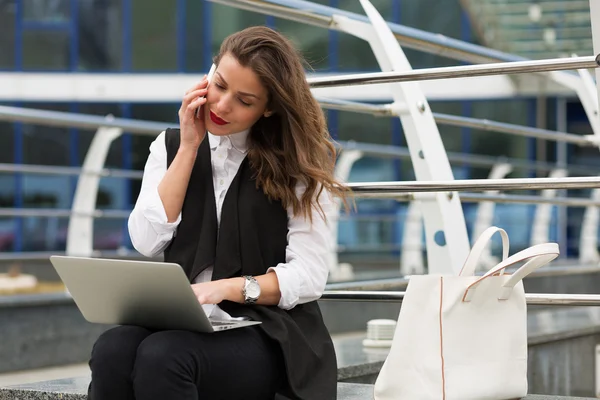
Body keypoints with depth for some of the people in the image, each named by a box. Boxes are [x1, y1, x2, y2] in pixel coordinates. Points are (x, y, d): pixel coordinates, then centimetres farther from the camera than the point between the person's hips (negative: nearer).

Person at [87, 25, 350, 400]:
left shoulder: (297, 164, 2)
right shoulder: (172, 146, 14)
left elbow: (308, 276, -6)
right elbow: (147, 241, -1)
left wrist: (227, 288, -21)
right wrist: (189, 148, -2)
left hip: (267, 335, -3)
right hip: (183, 324, 3)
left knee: (162, 356, -33)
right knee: (112, 351, -31)